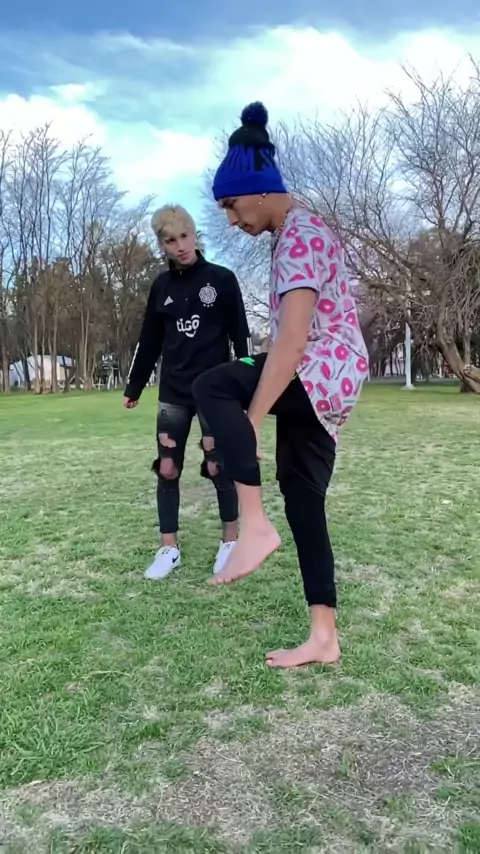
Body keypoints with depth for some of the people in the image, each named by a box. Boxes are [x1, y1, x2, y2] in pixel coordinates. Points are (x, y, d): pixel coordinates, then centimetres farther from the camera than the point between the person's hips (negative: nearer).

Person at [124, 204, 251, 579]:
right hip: (173, 394, 3)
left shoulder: (222, 279, -3)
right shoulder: (161, 286, 7)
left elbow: (241, 335, -3)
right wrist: (133, 388, 14)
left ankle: (231, 541, 21)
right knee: (167, 469, 3)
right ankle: (169, 549, 14)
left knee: (218, 467, 3)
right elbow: (149, 341, 12)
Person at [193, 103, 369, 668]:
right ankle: (324, 638, 15)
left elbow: (291, 341, -24)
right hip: (324, 386, 10)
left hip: (326, 372, -10)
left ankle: (254, 525, -21)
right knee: (302, 501, 8)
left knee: (212, 386, -25)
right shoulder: (299, 231, 20)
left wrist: (250, 419, -26)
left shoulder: (299, 236, -12)